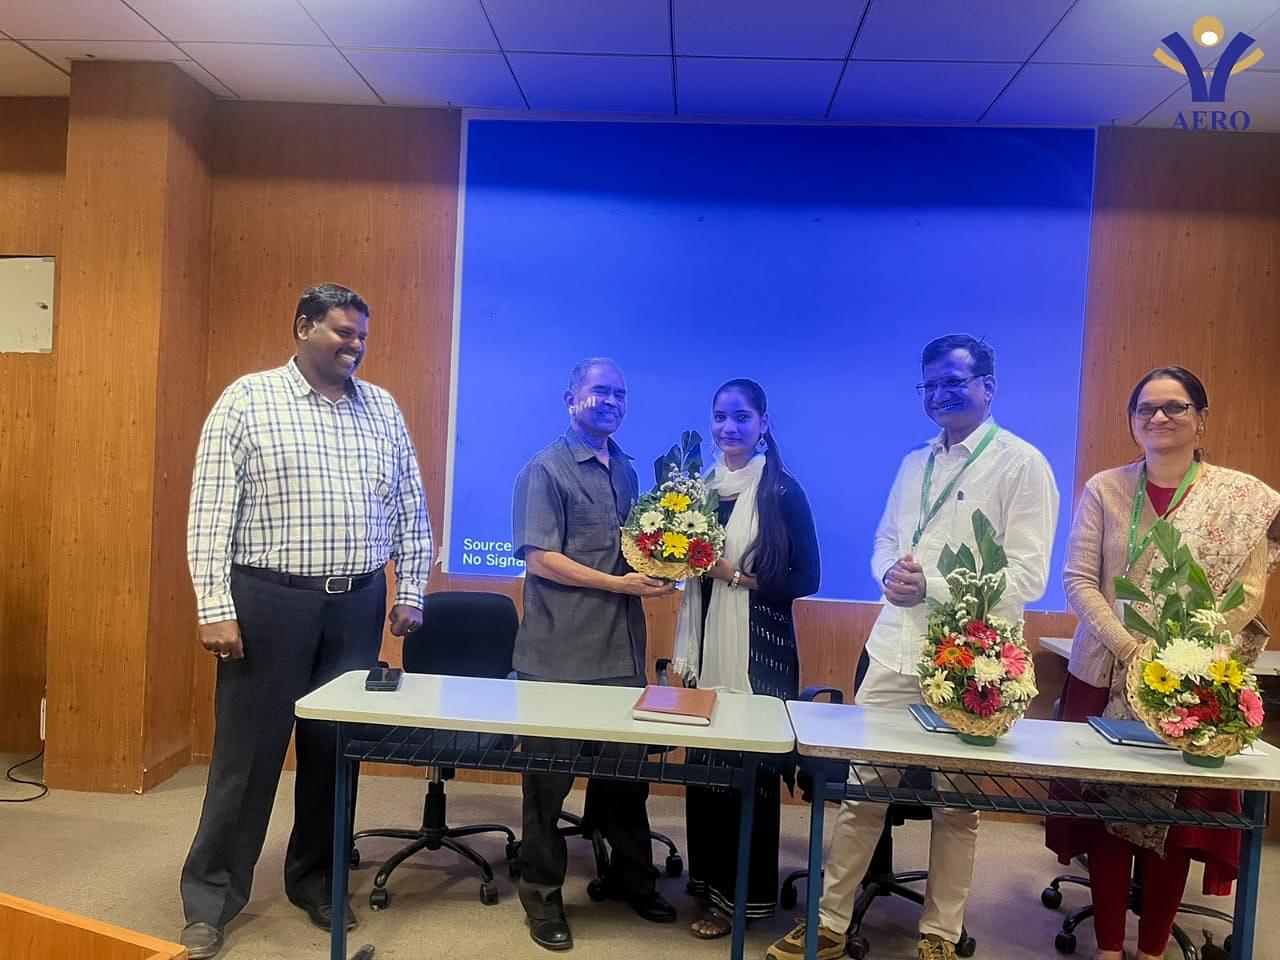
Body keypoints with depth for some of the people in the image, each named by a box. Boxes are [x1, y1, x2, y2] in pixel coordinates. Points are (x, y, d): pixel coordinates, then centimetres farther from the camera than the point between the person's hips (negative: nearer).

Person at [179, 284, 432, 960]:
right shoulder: (246, 400, -3)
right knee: (248, 748, 5)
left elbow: (410, 507, 11)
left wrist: (409, 592, 7)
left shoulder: (382, 409, 9)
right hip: (269, 601, -3)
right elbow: (210, 513, -6)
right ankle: (210, 898, 22)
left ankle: (316, 881, 30)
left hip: (358, 604, 4)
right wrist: (215, 609, -10)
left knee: (336, 747, 12)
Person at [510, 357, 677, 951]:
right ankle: (543, 895, 24)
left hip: (622, 649, 6)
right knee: (550, 773, 7)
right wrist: (619, 584, -16)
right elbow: (540, 558, -13)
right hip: (559, 655, -6)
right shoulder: (547, 468, -5)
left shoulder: (628, 472, 14)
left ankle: (631, 879, 34)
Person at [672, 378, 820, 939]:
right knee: (702, 764, 11)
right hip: (703, 644, 5)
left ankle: (742, 895, 20)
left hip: (757, 650, -5)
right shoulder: (699, 485, 9)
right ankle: (706, 877, 30)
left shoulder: (783, 491, -7)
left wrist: (735, 575, -17)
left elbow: (805, 580, -9)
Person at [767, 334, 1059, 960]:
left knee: (956, 807, 11)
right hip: (896, 651, 5)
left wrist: (932, 584, -18)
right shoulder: (915, 463, 15)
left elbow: (1028, 577, -12)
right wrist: (891, 570, -5)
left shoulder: (1021, 465, -6)